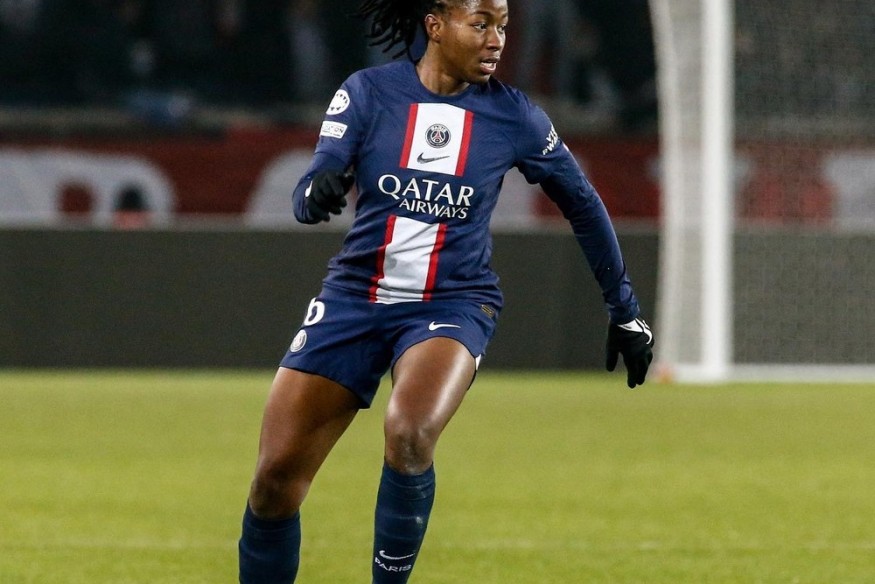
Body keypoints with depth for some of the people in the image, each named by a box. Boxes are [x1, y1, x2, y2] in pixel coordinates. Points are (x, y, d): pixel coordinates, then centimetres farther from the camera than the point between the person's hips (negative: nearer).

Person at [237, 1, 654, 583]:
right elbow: (308, 197, -12)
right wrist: (319, 190, -37)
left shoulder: (514, 116, -2)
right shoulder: (368, 92, -4)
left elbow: (583, 206, 11)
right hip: (356, 297, 1)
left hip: (453, 305, -1)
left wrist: (625, 311, 15)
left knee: (409, 432, -32)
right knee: (276, 477, -6)